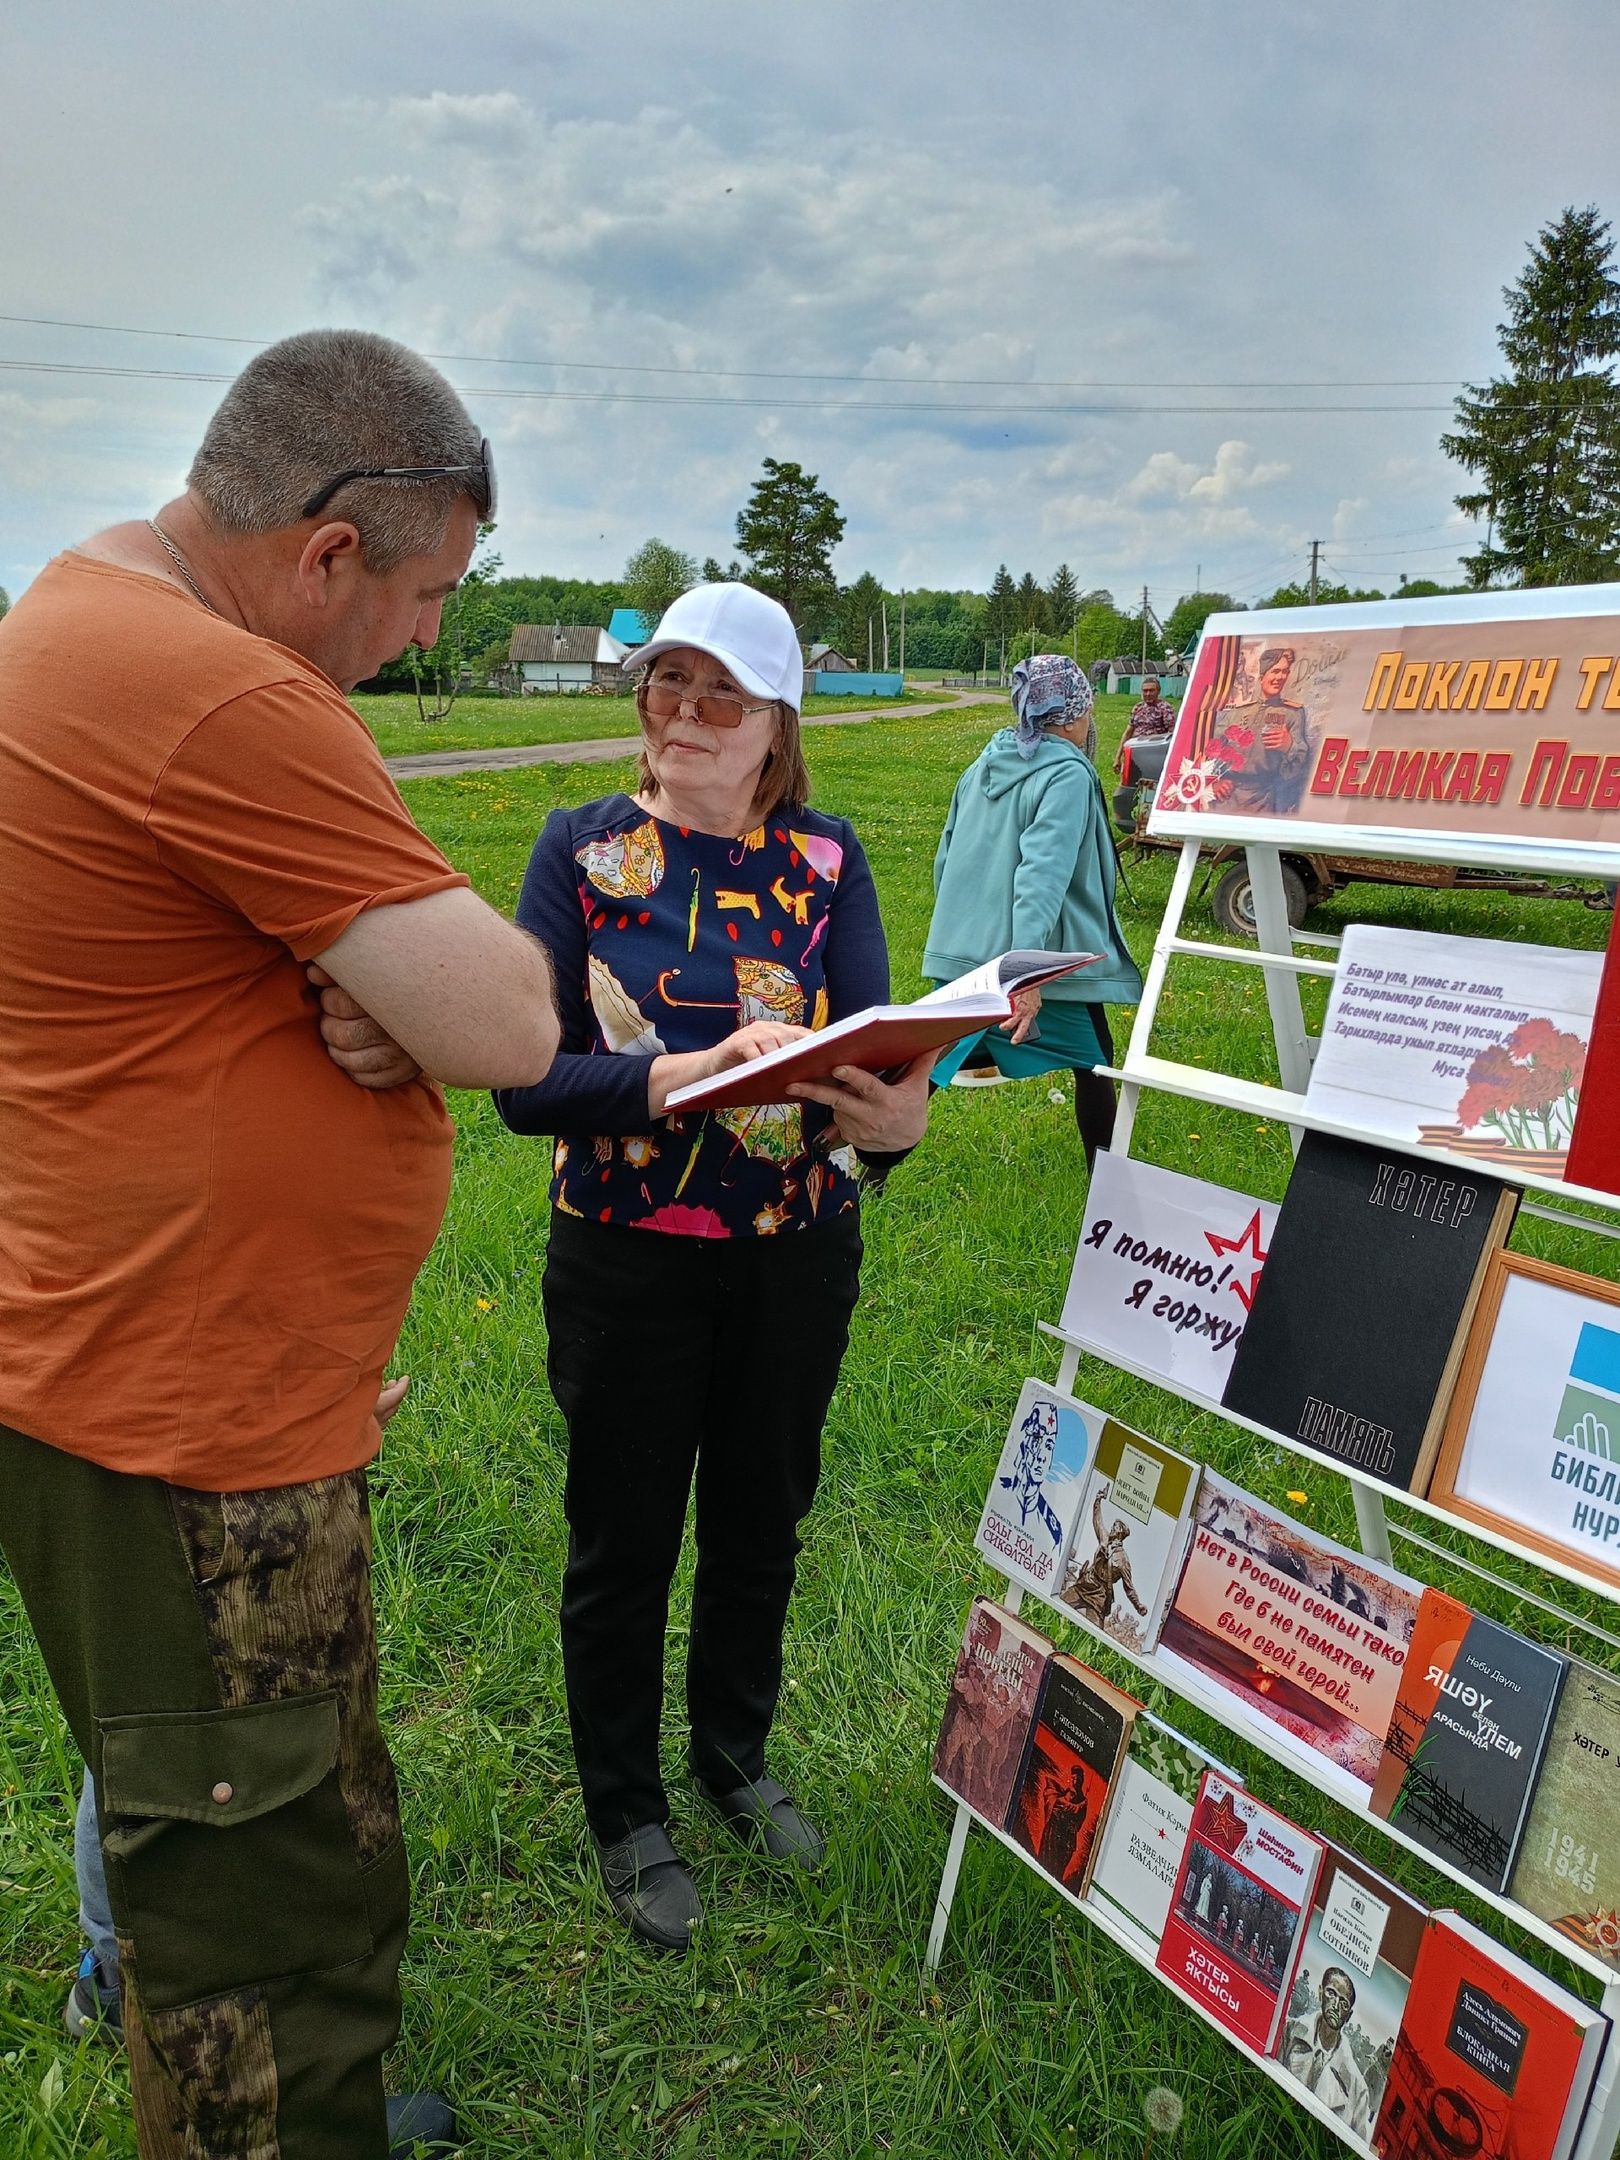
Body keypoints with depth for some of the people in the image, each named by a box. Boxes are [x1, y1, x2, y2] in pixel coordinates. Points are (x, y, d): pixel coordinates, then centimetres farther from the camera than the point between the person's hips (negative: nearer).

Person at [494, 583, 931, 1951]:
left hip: (799, 1259, 2)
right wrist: (695, 1072, -31)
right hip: (626, 1261, -2)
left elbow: (879, 1047, -12)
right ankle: (627, 1814, 38)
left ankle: (735, 1758, 47)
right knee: (625, 1542, 13)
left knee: (761, 1526, 20)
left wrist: (899, 1113, -36)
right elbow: (525, 1079, -16)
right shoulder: (583, 848, -7)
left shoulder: (826, 862, -1)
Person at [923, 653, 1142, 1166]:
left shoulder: (985, 765, 8)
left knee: (932, 1065, 13)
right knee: (1094, 1062, 13)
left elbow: (947, 857, 15)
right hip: (1044, 962, -6)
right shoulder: (1068, 775, -14)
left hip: (962, 953, 6)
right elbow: (1043, 874, -27)